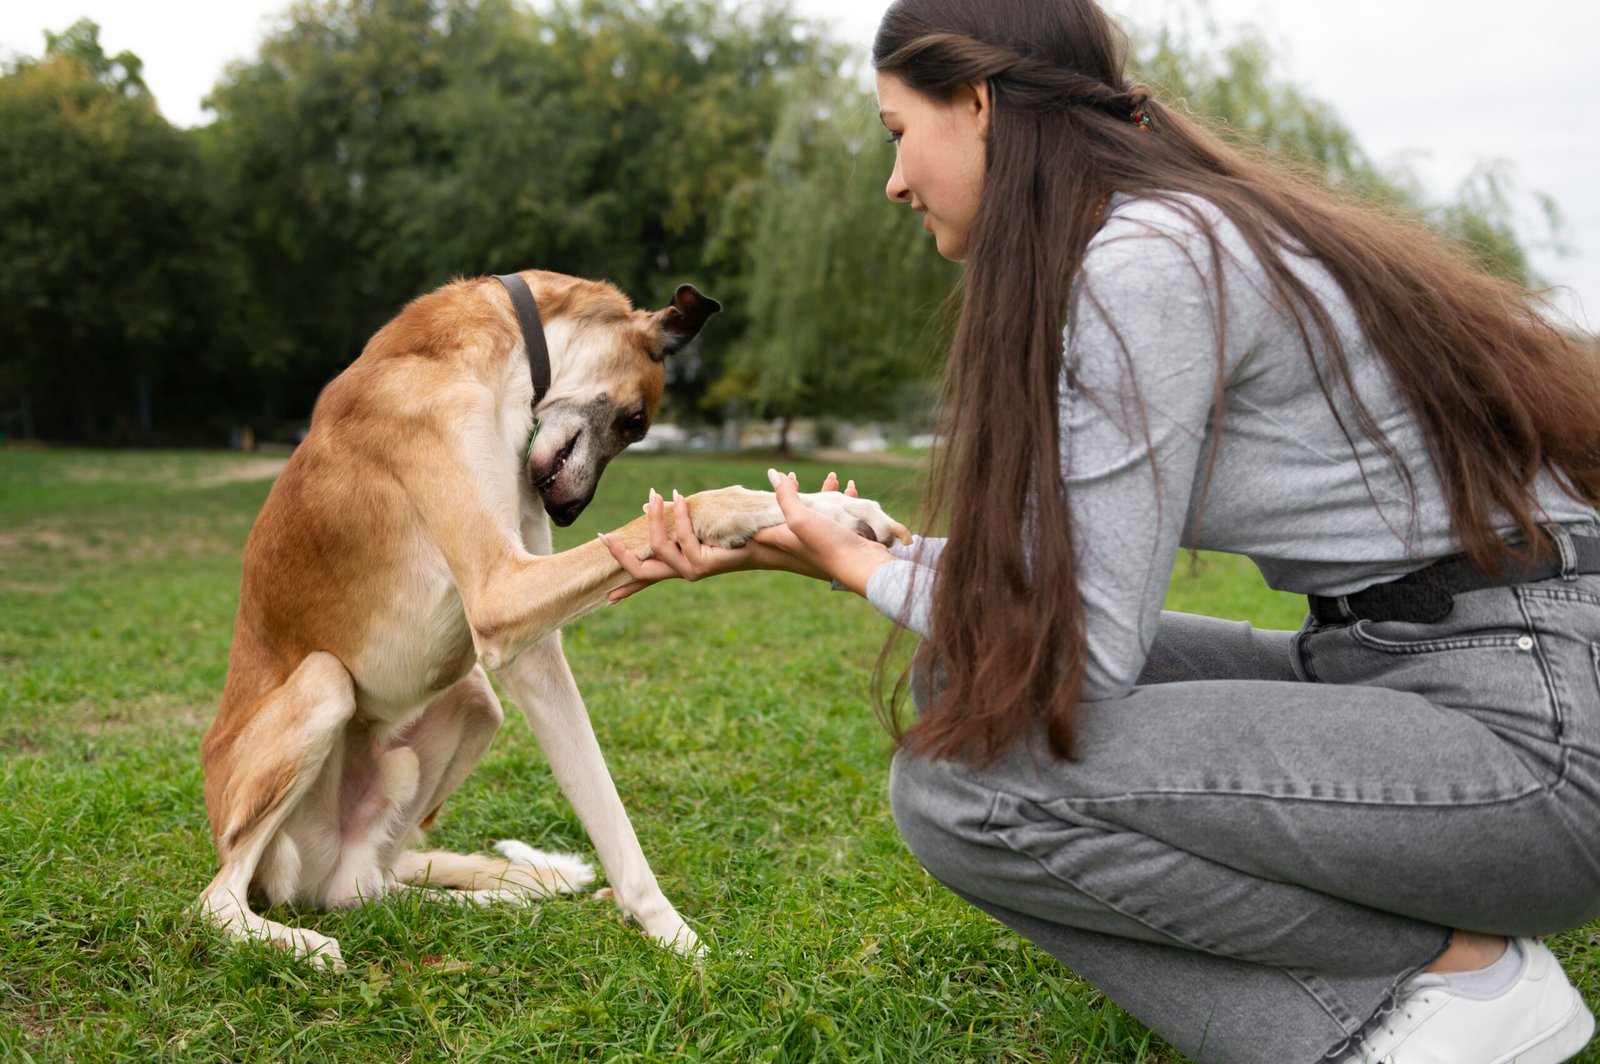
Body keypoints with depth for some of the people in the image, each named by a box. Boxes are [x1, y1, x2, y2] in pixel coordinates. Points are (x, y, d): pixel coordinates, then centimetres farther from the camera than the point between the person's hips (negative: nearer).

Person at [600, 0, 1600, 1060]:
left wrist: (857, 565, -2)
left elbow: (1086, 655, -18)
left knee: (959, 782, -17)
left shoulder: (1144, 262, -20)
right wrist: (764, 544, 12)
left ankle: (1457, 966, -2)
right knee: (968, 676, 7)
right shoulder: (1165, 232, 11)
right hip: (1384, 666, 10)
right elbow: (1048, 584, 12)